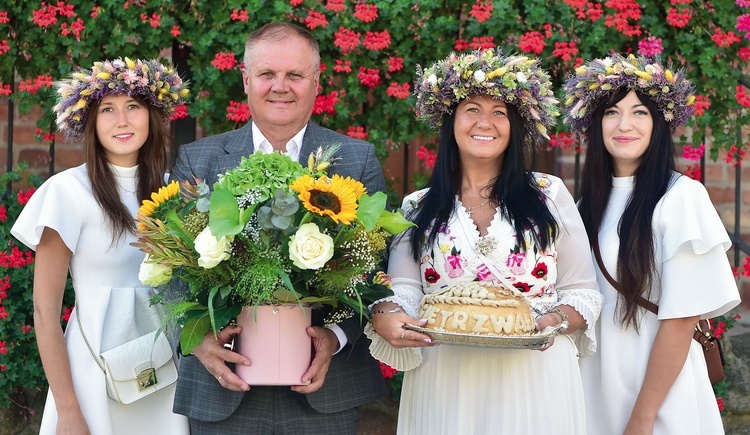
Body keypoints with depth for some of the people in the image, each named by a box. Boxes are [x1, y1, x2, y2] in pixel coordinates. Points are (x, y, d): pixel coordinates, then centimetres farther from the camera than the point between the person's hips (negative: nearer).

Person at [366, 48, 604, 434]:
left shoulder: (549, 195, 6)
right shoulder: (418, 209, 9)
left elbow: (582, 291, 7)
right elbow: (403, 291, 2)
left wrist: (556, 320, -14)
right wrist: (386, 317, -20)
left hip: (536, 379, -1)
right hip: (444, 385, 1)